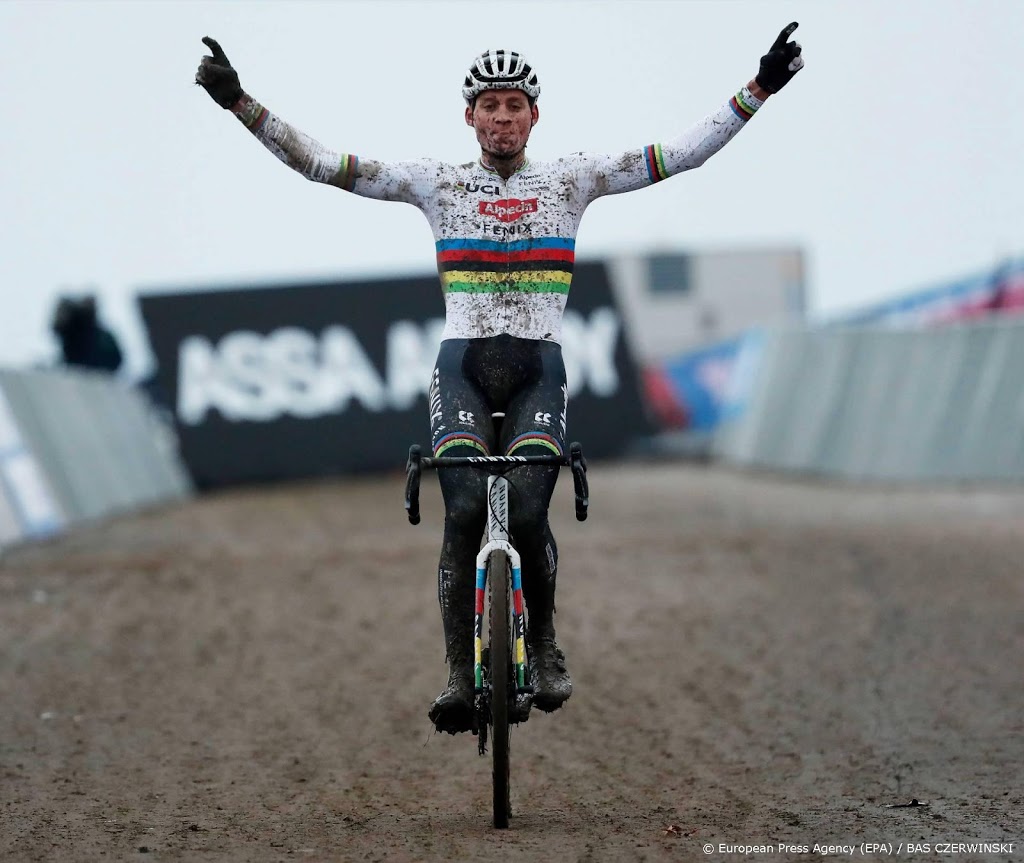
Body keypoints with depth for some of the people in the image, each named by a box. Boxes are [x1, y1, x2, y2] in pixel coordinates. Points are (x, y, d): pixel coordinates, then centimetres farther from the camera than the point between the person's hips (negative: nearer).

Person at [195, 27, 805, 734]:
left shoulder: (571, 179, 8)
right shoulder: (438, 183, 7)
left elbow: (679, 156, 2)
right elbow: (324, 166, 2)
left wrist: (759, 90, -6)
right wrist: (240, 104, -6)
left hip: (538, 369, 0)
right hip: (462, 366, 0)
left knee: (528, 514, -18)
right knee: (465, 513, -19)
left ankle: (543, 644, 8)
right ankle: (462, 675, -11)